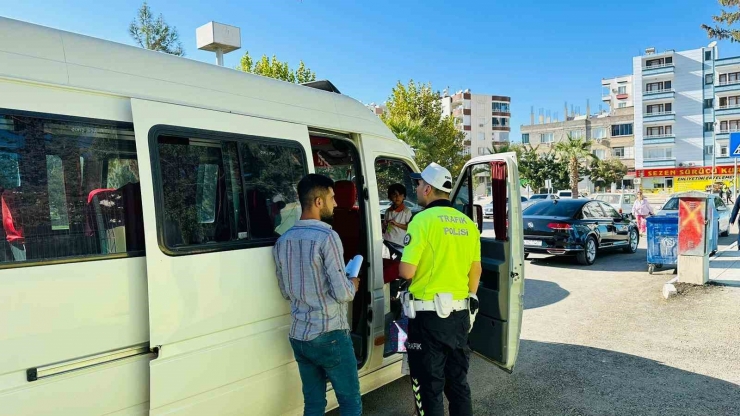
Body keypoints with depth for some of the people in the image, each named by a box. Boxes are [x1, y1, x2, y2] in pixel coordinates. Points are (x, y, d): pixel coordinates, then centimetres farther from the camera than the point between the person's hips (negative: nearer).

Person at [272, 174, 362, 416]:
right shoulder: (327, 237, -17)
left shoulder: (282, 241, 6)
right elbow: (342, 293, -18)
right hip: (329, 336, -7)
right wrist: (353, 285, 3)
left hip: (298, 336, 7)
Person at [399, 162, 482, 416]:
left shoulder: (423, 220, -14)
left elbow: (406, 272, -18)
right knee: (458, 381, 19)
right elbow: (475, 270, 12)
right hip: (460, 313, 7)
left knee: (429, 386, 7)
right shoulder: (468, 224, 6)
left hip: (429, 315, -6)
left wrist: (402, 263, 4)